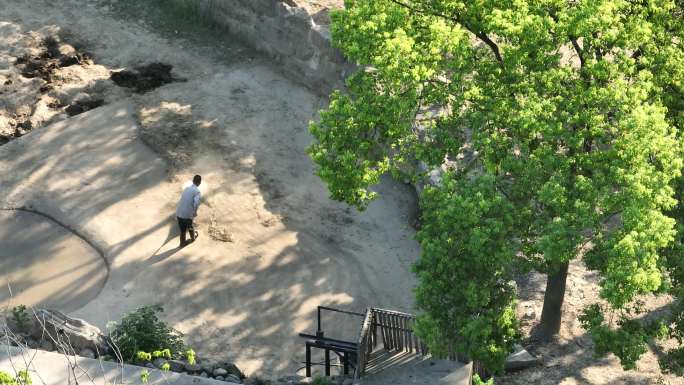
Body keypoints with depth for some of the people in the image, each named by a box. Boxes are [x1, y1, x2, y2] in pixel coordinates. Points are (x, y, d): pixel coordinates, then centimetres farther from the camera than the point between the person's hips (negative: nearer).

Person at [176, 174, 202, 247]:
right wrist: (195, 212, -11)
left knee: (182, 229, 24)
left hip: (179, 212, 4)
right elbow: (196, 203, -29)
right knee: (190, 227, 26)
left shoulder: (186, 188, 9)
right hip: (187, 214, -4)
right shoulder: (197, 191, -12)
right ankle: (193, 237, 52)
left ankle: (182, 243, 39)